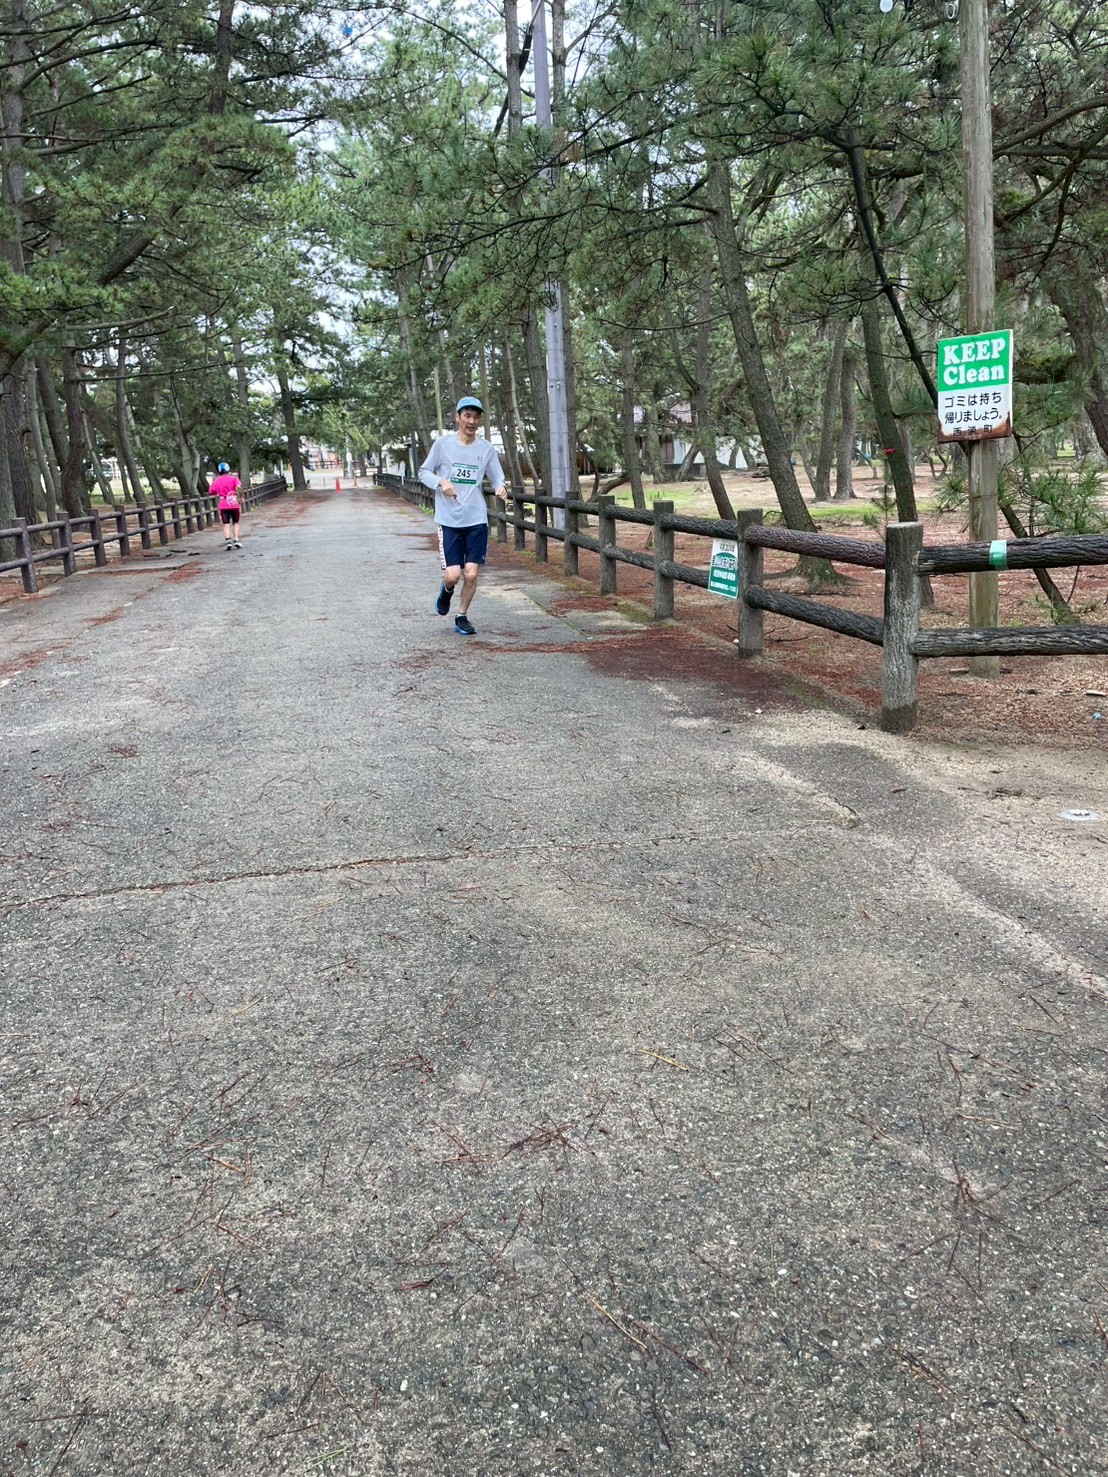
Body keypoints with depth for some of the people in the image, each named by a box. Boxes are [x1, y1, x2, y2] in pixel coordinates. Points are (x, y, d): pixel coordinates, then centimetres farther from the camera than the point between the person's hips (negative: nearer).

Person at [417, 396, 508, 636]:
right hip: (449, 520, -2)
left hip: (477, 520, 2)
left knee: (471, 574, -1)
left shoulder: (486, 448, 4)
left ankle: (462, 617, 20)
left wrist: (501, 487, -15)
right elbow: (423, 472, 5)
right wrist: (441, 482, -15)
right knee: (453, 575, -9)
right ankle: (446, 589, 29)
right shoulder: (443, 444, -1)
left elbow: (497, 478, 9)